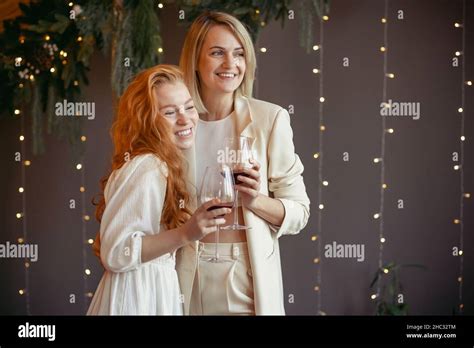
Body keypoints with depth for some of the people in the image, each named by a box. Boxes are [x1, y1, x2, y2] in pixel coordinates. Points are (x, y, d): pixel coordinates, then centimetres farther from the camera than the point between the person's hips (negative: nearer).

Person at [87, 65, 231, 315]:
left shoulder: (158, 165, 10)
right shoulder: (146, 169, -20)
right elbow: (115, 253, -24)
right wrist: (184, 234, -30)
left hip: (156, 292, 10)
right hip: (136, 296, -10)